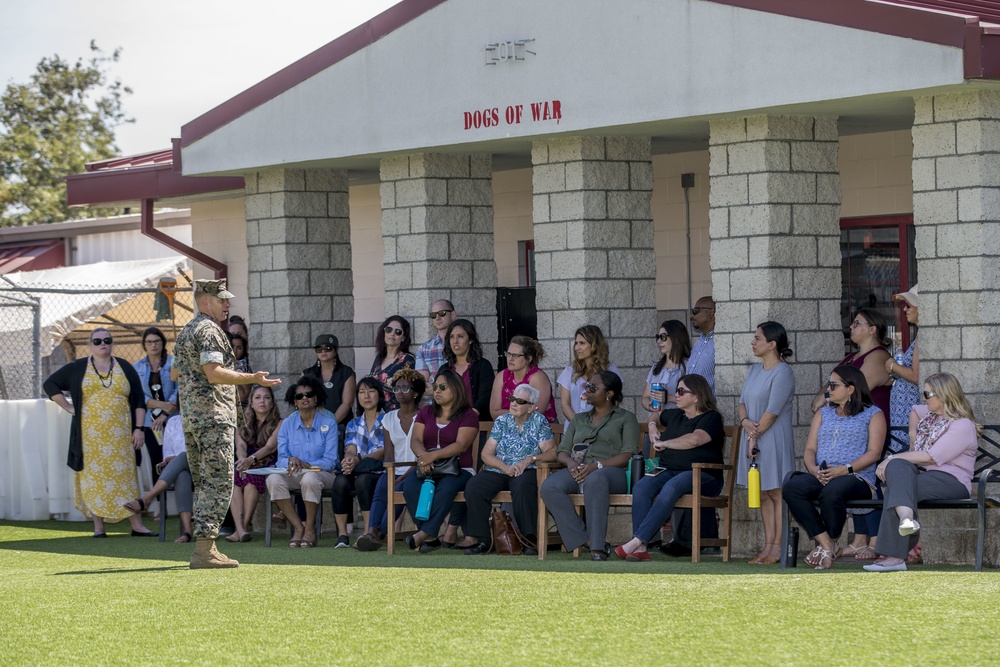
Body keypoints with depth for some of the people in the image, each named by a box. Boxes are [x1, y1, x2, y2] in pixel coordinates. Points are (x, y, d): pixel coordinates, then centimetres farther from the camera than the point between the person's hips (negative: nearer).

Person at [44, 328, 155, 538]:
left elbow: (139, 401, 10)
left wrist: (139, 428, 0)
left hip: (120, 434, 1)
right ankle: (98, 527, 2)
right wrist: (68, 407, 2)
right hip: (90, 434, -1)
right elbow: (50, 384, 11)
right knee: (94, 476, -2)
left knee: (125, 476, -2)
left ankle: (137, 525, -5)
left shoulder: (125, 368, 11)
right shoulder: (77, 369, 7)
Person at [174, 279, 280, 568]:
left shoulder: (184, 332, 19)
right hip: (214, 416, -10)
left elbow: (175, 374, 25)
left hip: (190, 417, 10)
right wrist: (252, 379, -21)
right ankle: (204, 549, -17)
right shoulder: (208, 331, -11)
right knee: (218, 482, -11)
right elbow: (214, 372, -21)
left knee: (204, 484, 12)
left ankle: (204, 549, 12)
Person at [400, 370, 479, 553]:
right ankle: (430, 537, -32)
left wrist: (433, 455, -27)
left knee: (446, 488, -38)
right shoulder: (425, 413, 18)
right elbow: (415, 439, 5)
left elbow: (461, 445, -12)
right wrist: (422, 456, -19)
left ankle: (424, 533, -41)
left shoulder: (468, 415, 2)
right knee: (410, 486, -30)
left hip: (458, 470, -4)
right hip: (428, 469, 4)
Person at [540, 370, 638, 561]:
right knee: (549, 487, -31)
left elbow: (628, 455, 0)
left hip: (611, 471, -5)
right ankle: (588, 541, -30)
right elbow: (561, 451, 21)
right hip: (577, 471, 5)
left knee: (594, 481, -43)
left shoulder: (625, 418, 15)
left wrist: (597, 465, -16)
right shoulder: (579, 419, 30)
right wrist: (570, 462, -6)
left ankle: (597, 549, -42)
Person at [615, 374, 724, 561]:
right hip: (669, 471, 6)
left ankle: (637, 541, -45)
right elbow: (657, 414, 47)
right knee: (641, 487, -27)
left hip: (702, 476, -6)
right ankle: (640, 549, -39)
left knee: (671, 487, -39)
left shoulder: (711, 418, 0)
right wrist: (652, 425, 23)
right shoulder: (676, 416, 23)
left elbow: (694, 440, -20)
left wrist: (663, 444, -7)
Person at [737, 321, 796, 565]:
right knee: (763, 494, 9)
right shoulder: (755, 370, 15)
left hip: (774, 440, -8)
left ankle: (778, 548, -3)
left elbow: (773, 411, -16)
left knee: (777, 493, -4)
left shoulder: (783, 373, -11)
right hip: (754, 438, 8)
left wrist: (755, 435, -14)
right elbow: (743, 401, 13)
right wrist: (745, 421, -8)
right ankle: (768, 545, 12)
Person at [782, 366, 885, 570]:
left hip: (857, 477, -5)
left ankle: (831, 545, -15)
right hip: (820, 477, 5)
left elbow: (874, 453, -2)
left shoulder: (873, 415, 11)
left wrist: (845, 469, -16)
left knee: (831, 492, -40)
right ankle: (826, 545, -28)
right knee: (791, 488, -29)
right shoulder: (823, 414, 27)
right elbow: (810, 449, 17)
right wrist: (813, 469, -7)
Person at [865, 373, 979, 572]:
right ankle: (906, 516, -53)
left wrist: (892, 458, -13)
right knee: (897, 467, -29)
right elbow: (914, 412, 45)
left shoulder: (963, 426, -8)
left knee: (896, 486, -32)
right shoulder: (930, 414, 19)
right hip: (921, 474, 7)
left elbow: (930, 457, -17)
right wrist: (913, 437, 27)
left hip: (952, 481, -7)